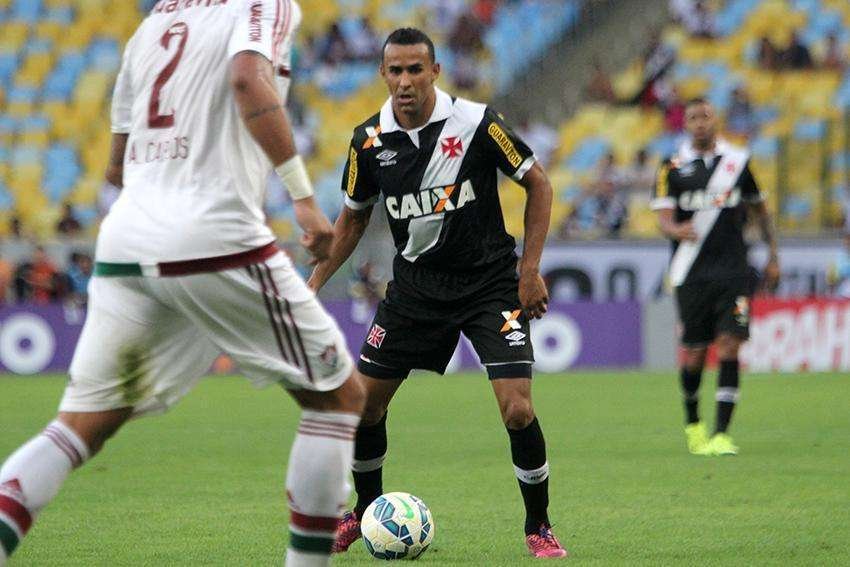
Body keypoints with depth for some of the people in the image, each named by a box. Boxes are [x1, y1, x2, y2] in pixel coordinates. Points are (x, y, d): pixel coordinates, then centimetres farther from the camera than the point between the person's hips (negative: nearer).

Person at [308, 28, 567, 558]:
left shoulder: (476, 122, -15)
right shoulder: (370, 141, -4)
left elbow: (538, 184, -5)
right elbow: (354, 216, 12)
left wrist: (530, 269, -10)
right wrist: (314, 283, 5)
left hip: (490, 282, -4)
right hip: (415, 285, 4)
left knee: (518, 411, -16)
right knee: (363, 404, 3)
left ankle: (539, 527, 4)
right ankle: (367, 511, 28)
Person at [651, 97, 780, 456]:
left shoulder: (737, 161, 8)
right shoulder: (673, 168, 2)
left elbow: (759, 209, 19)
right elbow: (664, 218, -6)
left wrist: (773, 257, 16)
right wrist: (677, 230, -29)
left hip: (733, 271, 1)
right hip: (691, 274, -1)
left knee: (730, 346, -12)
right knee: (694, 353, 3)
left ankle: (722, 434, -12)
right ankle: (692, 423, 29)